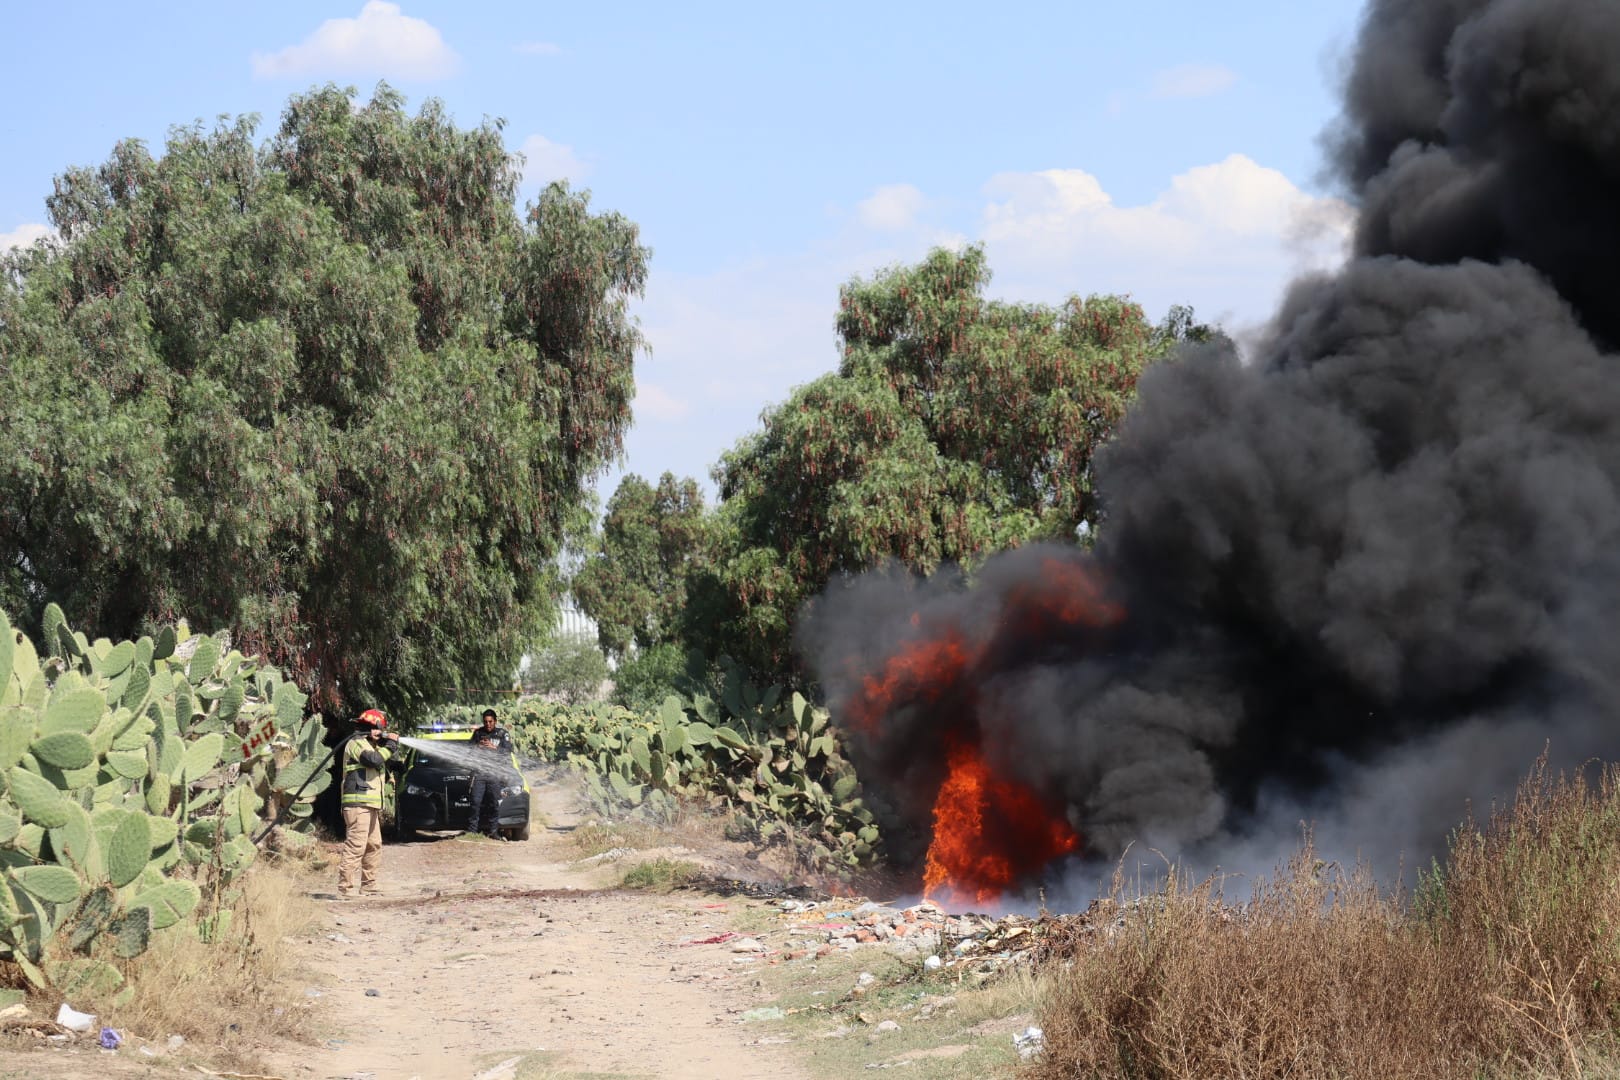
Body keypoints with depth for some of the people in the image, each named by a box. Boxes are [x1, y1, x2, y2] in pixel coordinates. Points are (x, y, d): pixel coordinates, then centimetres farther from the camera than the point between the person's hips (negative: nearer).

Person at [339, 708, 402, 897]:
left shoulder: (371, 744, 23)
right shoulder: (356, 743, -7)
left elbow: (392, 763, 25)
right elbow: (374, 759, -24)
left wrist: (393, 747, 8)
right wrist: (390, 745, -10)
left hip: (371, 804, 10)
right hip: (358, 803, -10)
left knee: (374, 846, 13)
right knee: (355, 846, -15)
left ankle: (369, 887, 19)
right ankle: (345, 888, -17)